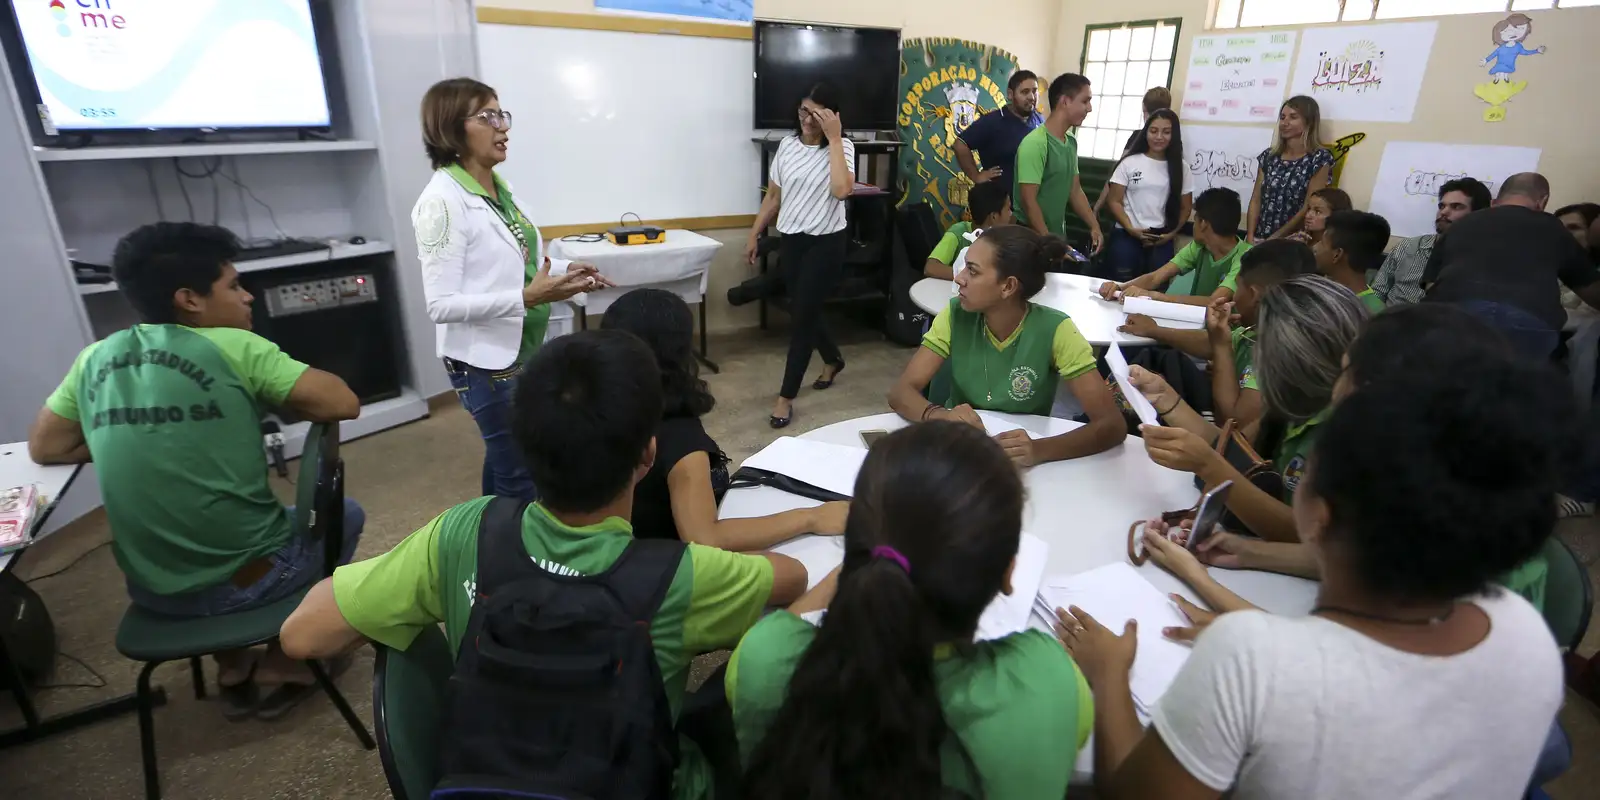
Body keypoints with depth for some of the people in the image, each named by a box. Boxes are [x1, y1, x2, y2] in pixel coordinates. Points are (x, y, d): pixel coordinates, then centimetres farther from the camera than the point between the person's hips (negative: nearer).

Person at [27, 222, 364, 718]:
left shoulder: (96, 358, 2)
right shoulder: (233, 348, -14)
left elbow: (44, 448, 12)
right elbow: (344, 405, -13)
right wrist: (272, 403, 4)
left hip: (151, 589, 6)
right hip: (248, 578, -5)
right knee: (344, 514, 22)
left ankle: (232, 669, 32)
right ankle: (285, 661, 17)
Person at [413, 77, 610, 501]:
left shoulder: (499, 187, 6)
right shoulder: (443, 200, -20)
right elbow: (441, 304, -23)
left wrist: (564, 270, 1)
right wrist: (528, 297, -30)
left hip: (522, 350, 8)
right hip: (486, 360, -8)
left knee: (505, 460, 22)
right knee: (523, 477, 2)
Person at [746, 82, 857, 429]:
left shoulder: (842, 146, -8)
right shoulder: (788, 144, 5)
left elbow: (841, 190, -28)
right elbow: (773, 196, 12)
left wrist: (833, 138, -23)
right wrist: (754, 234, 12)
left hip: (825, 243, -5)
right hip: (790, 240, 5)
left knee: (801, 316, -4)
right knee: (806, 310, 16)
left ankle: (786, 396, 6)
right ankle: (833, 360, 44)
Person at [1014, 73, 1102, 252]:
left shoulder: (1071, 142, 7)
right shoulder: (1035, 143, -19)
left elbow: (1075, 191, 14)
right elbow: (1028, 201, -21)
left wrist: (1095, 226, 7)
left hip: (1058, 234, 8)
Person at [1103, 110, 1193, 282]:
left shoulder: (1180, 167, 8)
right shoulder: (1129, 163, 3)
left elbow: (1185, 208, 11)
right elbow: (1115, 202, 1)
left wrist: (1172, 234, -4)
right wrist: (1130, 228, -12)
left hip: (1162, 240, 2)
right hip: (1127, 236, -1)